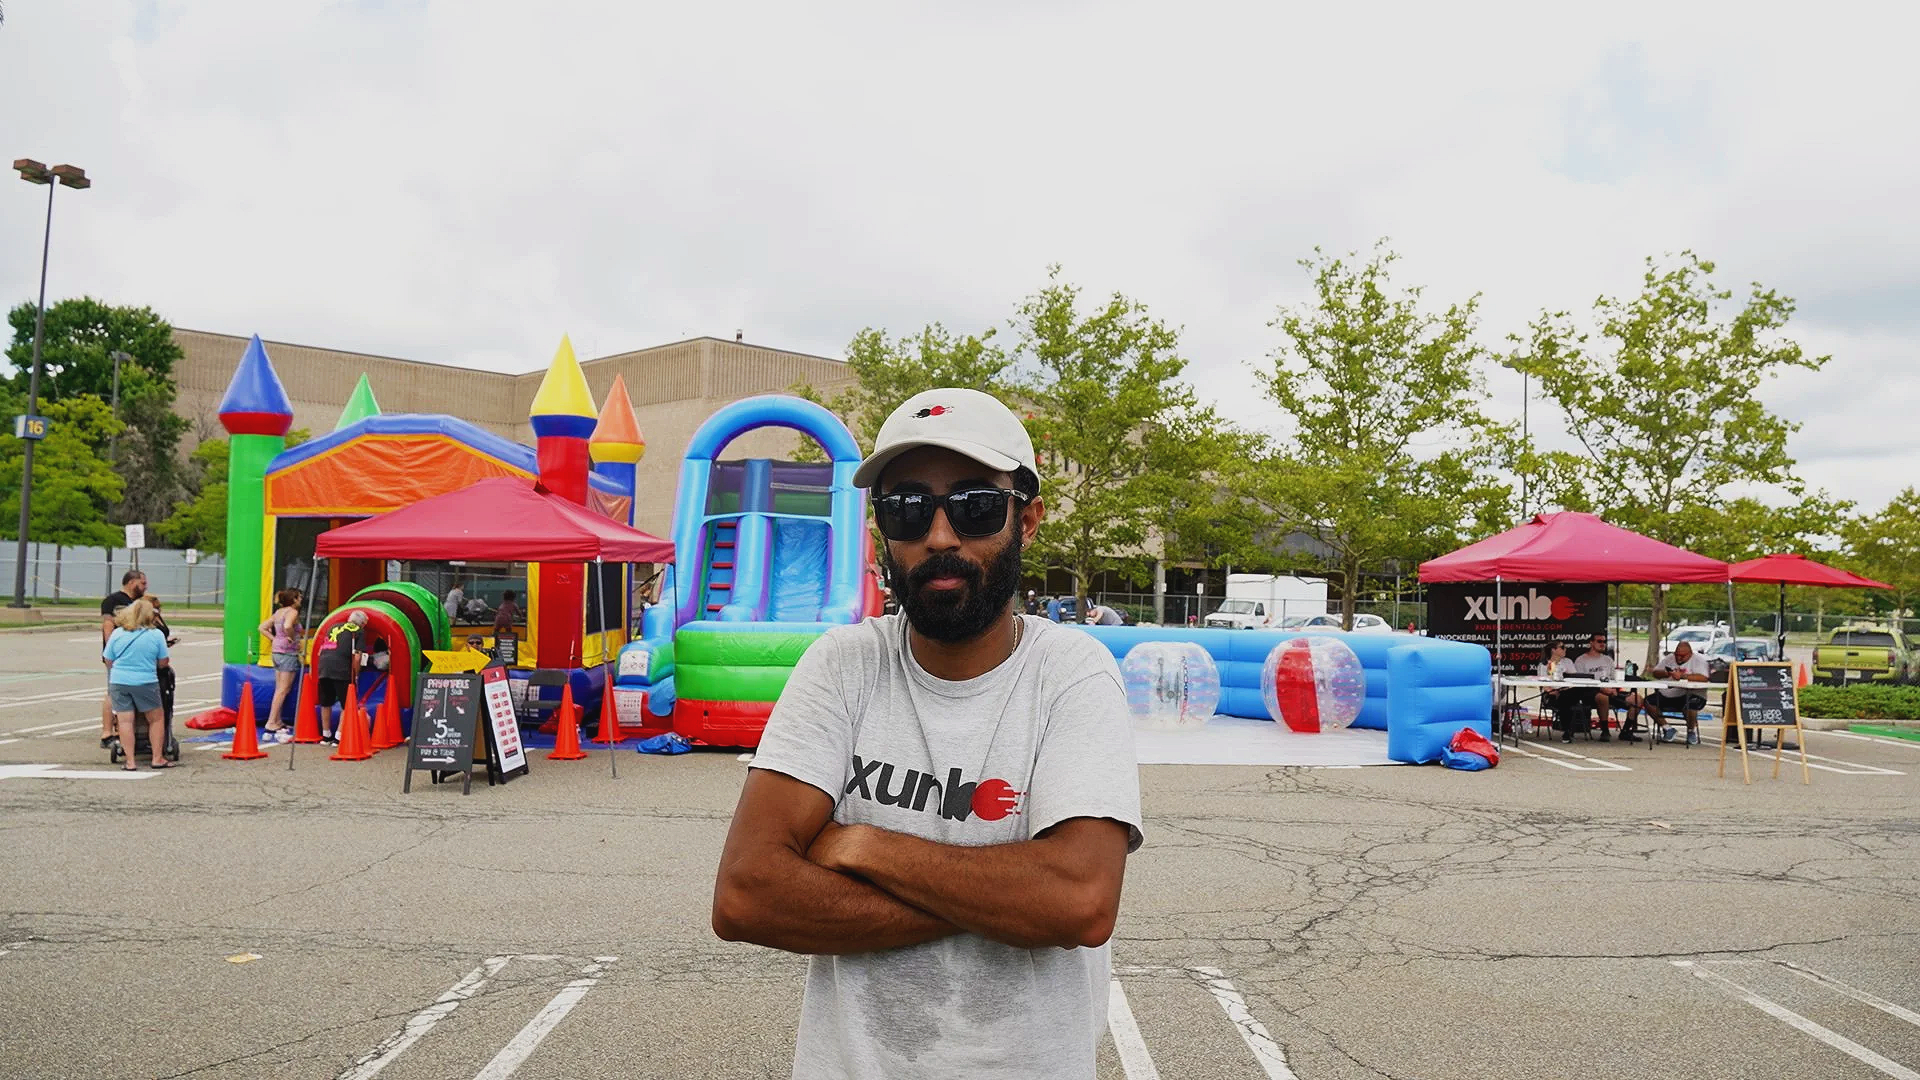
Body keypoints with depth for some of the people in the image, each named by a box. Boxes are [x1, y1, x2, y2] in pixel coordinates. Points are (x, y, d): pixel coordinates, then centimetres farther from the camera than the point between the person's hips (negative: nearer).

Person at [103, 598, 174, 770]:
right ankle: (158, 758, 11)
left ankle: (130, 761, 1)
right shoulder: (157, 634, -2)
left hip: (118, 683, 2)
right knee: (157, 718, 11)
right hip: (146, 683, -2)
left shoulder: (117, 634, 4)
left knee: (125, 721, 2)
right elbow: (163, 663, 2)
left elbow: (108, 661, 9)